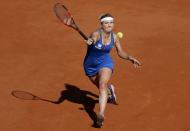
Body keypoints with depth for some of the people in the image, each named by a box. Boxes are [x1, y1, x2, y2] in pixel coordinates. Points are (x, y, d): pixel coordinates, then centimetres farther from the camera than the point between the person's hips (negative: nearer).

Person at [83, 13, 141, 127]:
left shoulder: (114, 37, -10)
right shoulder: (96, 34, -25)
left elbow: (121, 53, 4)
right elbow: (92, 39, -49)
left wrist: (130, 58, -13)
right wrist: (89, 42, -73)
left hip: (105, 63, 0)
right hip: (91, 65, 0)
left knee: (103, 85, -26)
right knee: (100, 86, 21)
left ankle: (101, 115, -38)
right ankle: (110, 90, 61)